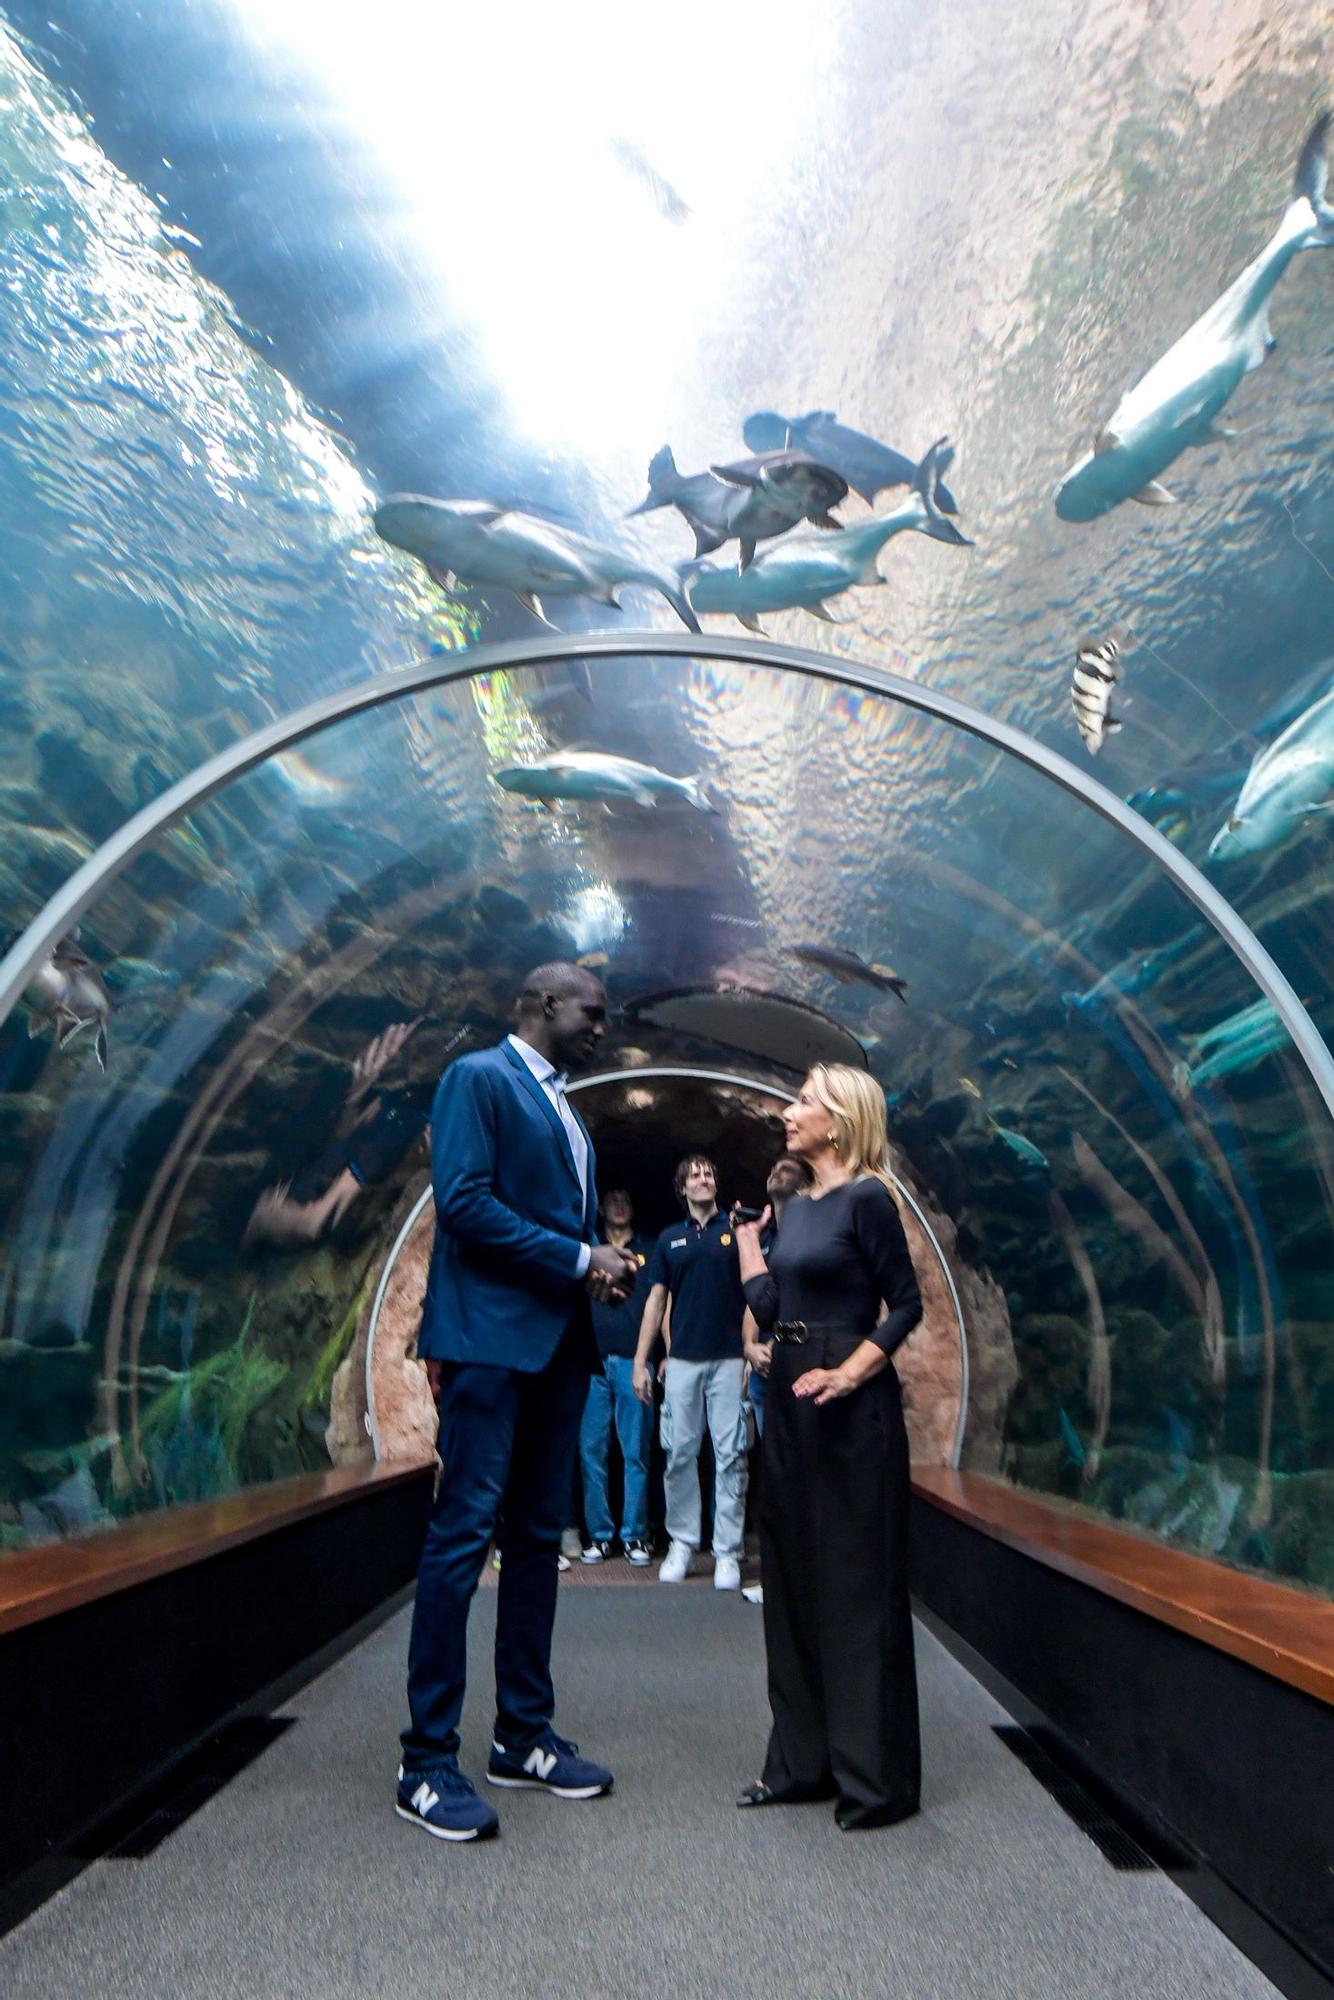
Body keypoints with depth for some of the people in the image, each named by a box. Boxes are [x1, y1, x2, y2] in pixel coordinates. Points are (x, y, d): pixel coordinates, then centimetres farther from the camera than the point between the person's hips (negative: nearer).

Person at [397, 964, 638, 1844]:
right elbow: (464, 1201, -16)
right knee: (463, 1534, -5)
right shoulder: (478, 1077, -5)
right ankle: (428, 1763, 5)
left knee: (538, 1538, 12)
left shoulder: (565, 1108, 21)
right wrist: (579, 1258, -15)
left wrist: (602, 1262, 4)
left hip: (558, 1340, 9)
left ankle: (524, 1736, 23)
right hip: (490, 1336, -9)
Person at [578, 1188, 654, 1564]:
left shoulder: (649, 1251, 12)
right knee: (591, 1450, 0)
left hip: (632, 1360, -1)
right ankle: (599, 1534, 8)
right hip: (591, 1359, 1)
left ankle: (635, 1535, 6)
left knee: (636, 1451, -1)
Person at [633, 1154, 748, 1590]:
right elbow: (656, 1300, 12)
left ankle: (728, 1551, 6)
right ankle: (681, 1543, 17)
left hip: (729, 1358, -2)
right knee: (679, 1454, 5)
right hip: (683, 1359, 3)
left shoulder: (737, 1231, 4)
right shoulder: (670, 1238, 12)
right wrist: (640, 1361, 6)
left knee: (730, 1455, -1)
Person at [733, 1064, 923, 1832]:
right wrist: (746, 1231, 16)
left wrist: (850, 1373, -20)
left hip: (850, 1408, -9)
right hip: (790, 1401, 9)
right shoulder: (797, 1205, 12)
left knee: (859, 1583, 2)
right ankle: (803, 1761, 28)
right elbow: (767, 1307, 10)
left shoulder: (867, 1199, -10)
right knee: (794, 1578, 15)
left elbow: (906, 1304, -12)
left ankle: (876, 1778, 16)